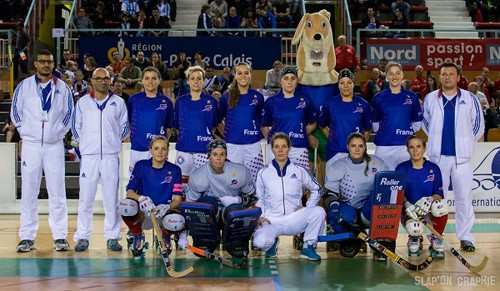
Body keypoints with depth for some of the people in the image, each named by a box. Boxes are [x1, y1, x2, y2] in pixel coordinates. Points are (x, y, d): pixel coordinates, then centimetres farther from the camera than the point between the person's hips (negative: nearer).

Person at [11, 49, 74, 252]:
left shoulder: (62, 88, 7)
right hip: (31, 144, 0)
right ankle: (27, 237, 5)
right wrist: (24, 130, 3)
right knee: (28, 192, 0)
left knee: (57, 192, 0)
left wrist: (59, 130, 3)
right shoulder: (24, 86, 5)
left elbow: (69, 112, 12)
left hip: (54, 144, 0)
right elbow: (15, 111, 10)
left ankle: (60, 237, 5)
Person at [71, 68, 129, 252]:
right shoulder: (83, 102, 7)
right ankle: (82, 237, 6)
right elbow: (75, 126, 14)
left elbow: (124, 126, 15)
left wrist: (115, 141, 9)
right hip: (89, 156, 0)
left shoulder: (118, 102, 7)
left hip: (111, 156, 0)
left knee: (111, 198, 2)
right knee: (85, 198, -1)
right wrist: (83, 143, 9)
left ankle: (112, 237, 9)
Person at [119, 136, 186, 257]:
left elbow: (177, 199, -5)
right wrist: (141, 199, -27)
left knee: (176, 222, -37)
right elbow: (130, 192, -4)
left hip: (163, 212, 0)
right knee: (125, 205, -33)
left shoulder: (174, 170, 1)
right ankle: (136, 235, 1)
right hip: (142, 213, 0)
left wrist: (166, 207, -27)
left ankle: (165, 234, 6)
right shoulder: (141, 166, 2)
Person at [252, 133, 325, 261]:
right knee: (259, 242, -33)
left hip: (294, 219, 1)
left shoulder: (299, 171, 7)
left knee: (318, 211, -27)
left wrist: (307, 209, 4)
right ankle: (272, 243, 7)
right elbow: (259, 199, 15)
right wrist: (261, 216, -2)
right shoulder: (263, 173, 7)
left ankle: (308, 247, -6)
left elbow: (315, 189, 18)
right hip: (271, 221, -1)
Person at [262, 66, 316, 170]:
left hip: (299, 149, 0)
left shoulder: (304, 101, 8)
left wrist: (301, 134, 7)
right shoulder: (271, 101, 7)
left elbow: (312, 124, 18)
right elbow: (265, 126, 12)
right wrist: (271, 137, -3)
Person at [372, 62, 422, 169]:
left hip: (405, 146, 0)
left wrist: (408, 133, 6)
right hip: (384, 146, 0)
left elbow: (417, 122, 13)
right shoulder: (379, 98, 6)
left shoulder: (412, 97, 7)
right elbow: (375, 123, 13)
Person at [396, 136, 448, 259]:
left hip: (429, 210, 1)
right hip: (410, 211, -1)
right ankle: (415, 239, 8)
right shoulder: (401, 169, 0)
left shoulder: (433, 168, 1)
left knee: (440, 206, -34)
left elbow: (439, 194, -1)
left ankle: (436, 240, -7)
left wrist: (429, 201, -23)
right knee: (414, 227, -35)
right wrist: (407, 206, -21)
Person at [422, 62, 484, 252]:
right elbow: (426, 122, 17)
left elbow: (478, 124, 8)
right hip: (438, 155, 1)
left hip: (461, 156, -1)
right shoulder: (430, 99, 5)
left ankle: (465, 237, 6)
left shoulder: (469, 99, 2)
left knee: (464, 197, 0)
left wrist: (466, 143, 7)